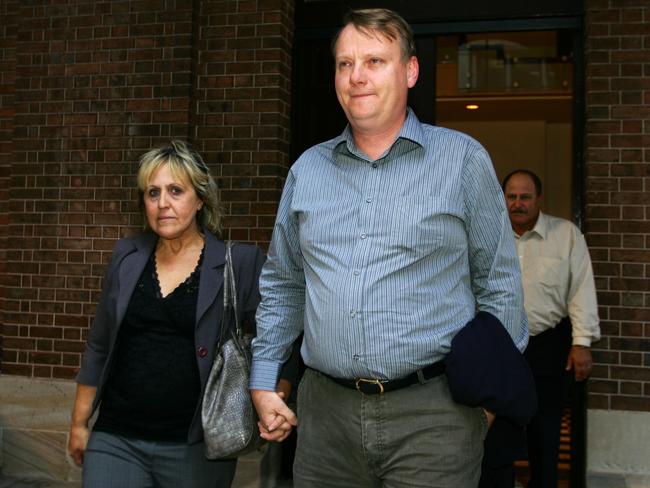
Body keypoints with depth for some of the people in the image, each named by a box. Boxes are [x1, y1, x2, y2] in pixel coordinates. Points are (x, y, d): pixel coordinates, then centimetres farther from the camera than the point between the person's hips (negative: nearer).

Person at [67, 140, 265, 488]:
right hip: (115, 441, 3)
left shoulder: (239, 263, -5)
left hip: (194, 447, -2)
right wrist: (79, 423, 14)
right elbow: (99, 347, 13)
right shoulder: (126, 256, 6)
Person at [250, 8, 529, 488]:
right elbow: (281, 285, 15)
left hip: (432, 415, -3)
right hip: (325, 412, 4)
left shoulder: (463, 159, -2)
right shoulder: (307, 170, 8)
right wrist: (263, 383, 12)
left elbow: (499, 283, 2)